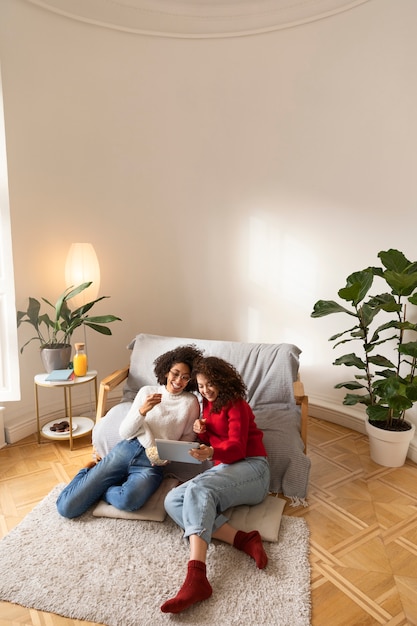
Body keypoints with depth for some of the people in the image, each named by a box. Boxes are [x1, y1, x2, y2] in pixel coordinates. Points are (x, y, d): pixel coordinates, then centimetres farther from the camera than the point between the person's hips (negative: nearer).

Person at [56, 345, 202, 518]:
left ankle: (96, 489, -4)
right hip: (125, 450, 2)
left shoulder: (191, 402, 1)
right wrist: (142, 411, -13)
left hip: (151, 465, -1)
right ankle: (90, 471, 23)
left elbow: (187, 440, 5)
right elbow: (124, 432, 4)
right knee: (66, 507, -5)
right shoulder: (147, 391, 7)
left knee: (127, 501, -36)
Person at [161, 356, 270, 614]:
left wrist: (211, 453, -34)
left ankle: (196, 578, -49)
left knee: (198, 488, -35)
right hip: (223, 470, 7)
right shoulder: (208, 404, 19)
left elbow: (237, 447, -12)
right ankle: (244, 540, -31)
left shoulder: (236, 404, -1)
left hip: (251, 468, -7)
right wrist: (201, 431, -1)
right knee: (173, 501, -19)